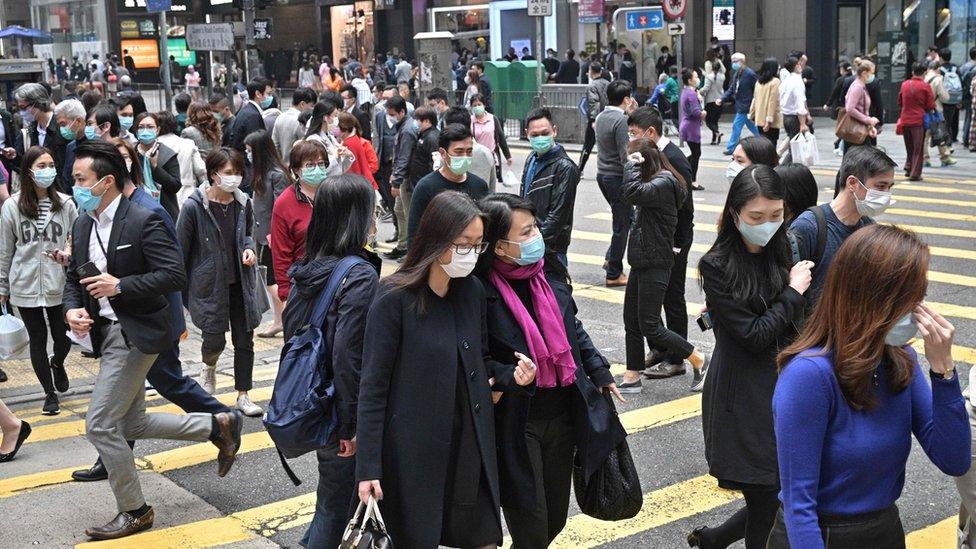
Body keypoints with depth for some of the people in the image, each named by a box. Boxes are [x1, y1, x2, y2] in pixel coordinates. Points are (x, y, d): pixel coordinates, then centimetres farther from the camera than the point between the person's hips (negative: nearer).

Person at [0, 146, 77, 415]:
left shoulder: (65, 204, -5)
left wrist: (69, 253, -15)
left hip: (59, 284, 0)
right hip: (25, 285, 0)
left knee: (63, 338, 6)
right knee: (38, 339, 9)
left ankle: (57, 363, 43)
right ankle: (50, 393, 26)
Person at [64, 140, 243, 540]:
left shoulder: (143, 222, -16)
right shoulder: (83, 225, 8)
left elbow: (175, 276, -19)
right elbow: (74, 277, 15)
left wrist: (120, 286, -23)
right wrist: (72, 309, -5)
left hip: (136, 333, -9)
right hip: (107, 332, 9)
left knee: (100, 424, -6)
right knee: (132, 424, 15)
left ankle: (134, 511, 10)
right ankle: (218, 425, 29)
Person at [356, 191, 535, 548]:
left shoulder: (473, 292, 3)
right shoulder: (394, 300, -13)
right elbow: (373, 387, -11)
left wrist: (512, 375, -6)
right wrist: (368, 467, -14)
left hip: (472, 447, 5)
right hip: (413, 452, -5)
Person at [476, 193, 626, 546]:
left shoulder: (549, 276, 0)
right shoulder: (483, 293, -20)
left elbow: (573, 328, 15)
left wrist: (599, 373, 17)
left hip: (563, 414, 6)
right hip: (515, 423, -6)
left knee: (556, 517, 18)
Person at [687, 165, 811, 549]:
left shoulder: (785, 255, 5)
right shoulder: (717, 267, -12)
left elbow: (798, 328, 12)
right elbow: (753, 336, -16)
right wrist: (793, 293, -8)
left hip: (784, 391, 6)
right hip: (743, 401, -6)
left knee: (771, 503, 7)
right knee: (766, 505, -1)